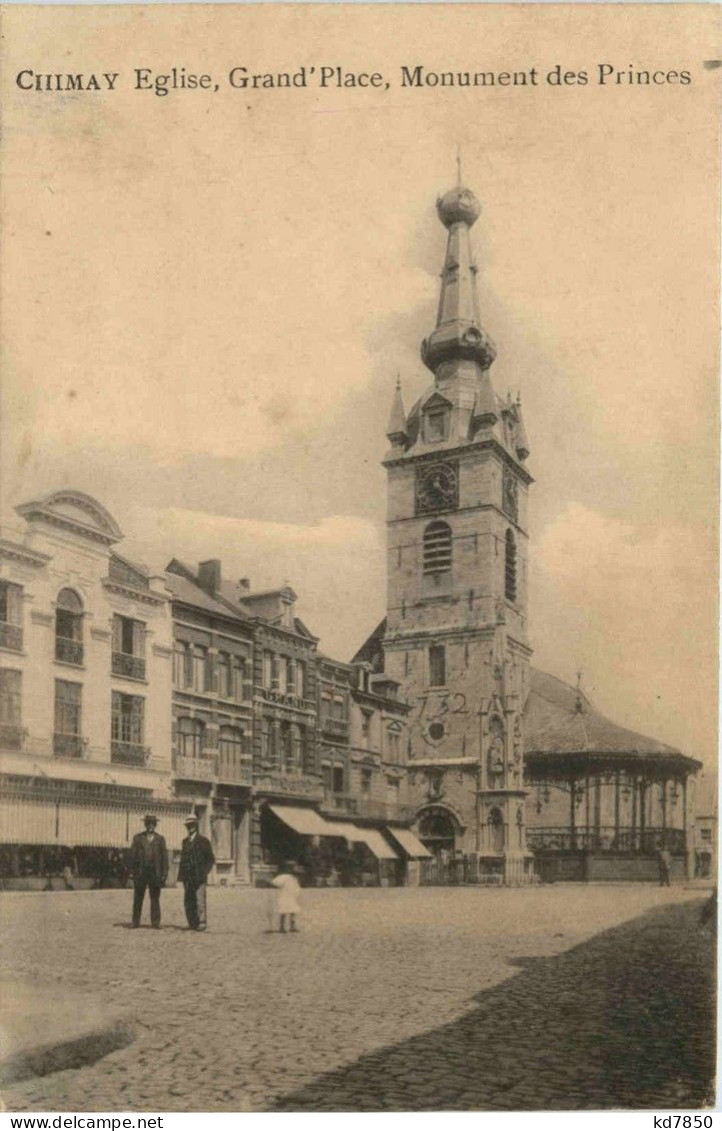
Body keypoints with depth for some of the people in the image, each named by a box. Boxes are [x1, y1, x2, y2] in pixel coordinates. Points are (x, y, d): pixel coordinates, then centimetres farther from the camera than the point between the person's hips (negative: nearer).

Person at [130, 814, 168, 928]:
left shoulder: (160, 839, 10)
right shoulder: (138, 837, 8)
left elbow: (164, 856, 7)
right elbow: (132, 855, 5)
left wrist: (164, 873, 0)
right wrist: (133, 871, -2)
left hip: (155, 872, 0)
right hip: (141, 871, 0)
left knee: (155, 898, 2)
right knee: (138, 898, 4)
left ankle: (155, 923, 6)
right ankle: (135, 922, 10)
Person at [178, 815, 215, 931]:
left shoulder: (203, 840, 2)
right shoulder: (185, 841, 17)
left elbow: (211, 859, 2)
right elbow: (183, 859, 17)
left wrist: (204, 872, -8)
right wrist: (181, 875, 8)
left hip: (198, 877, -5)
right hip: (187, 877, 5)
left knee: (199, 900, -9)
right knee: (188, 902, 3)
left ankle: (202, 923, -5)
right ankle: (192, 923, 8)